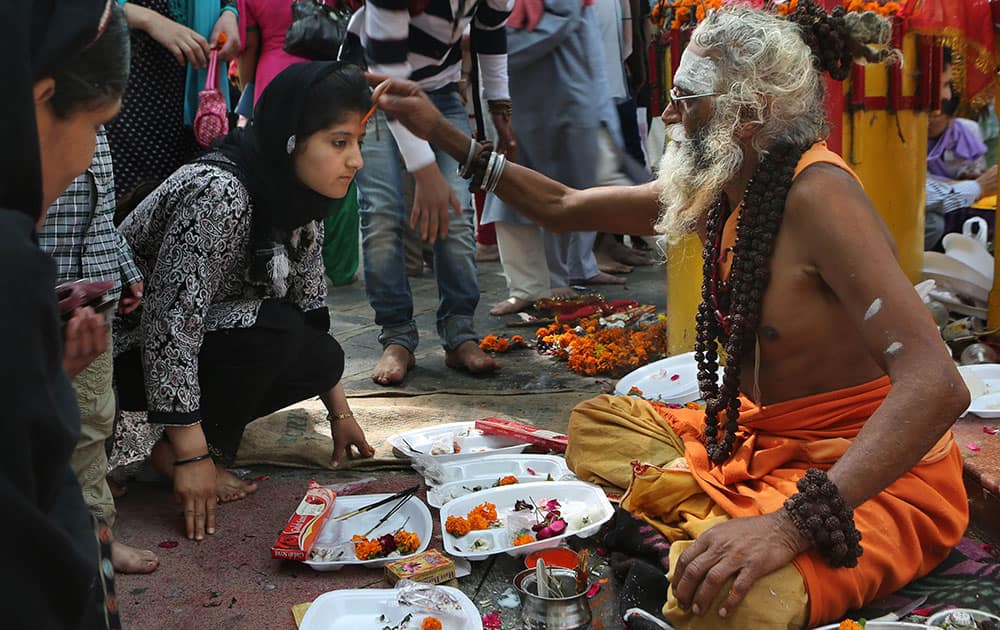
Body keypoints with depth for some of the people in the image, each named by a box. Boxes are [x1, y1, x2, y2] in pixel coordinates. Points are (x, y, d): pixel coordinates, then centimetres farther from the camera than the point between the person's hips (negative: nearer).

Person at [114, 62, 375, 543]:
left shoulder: (297, 196, -3)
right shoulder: (217, 194, -31)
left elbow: (311, 308, 7)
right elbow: (170, 323, -32)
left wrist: (340, 412, 10)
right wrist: (191, 455, -30)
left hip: (206, 333, 8)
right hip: (128, 352, -8)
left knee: (323, 357, -9)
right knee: (270, 328, -29)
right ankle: (173, 449, -10)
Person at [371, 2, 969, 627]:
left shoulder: (818, 195, -25)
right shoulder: (717, 191, 2)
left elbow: (937, 384, -34)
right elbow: (563, 207, 16)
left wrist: (791, 525, -42)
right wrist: (440, 132, 11)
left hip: (874, 476, -9)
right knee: (596, 421, 17)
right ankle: (701, 524, -6)